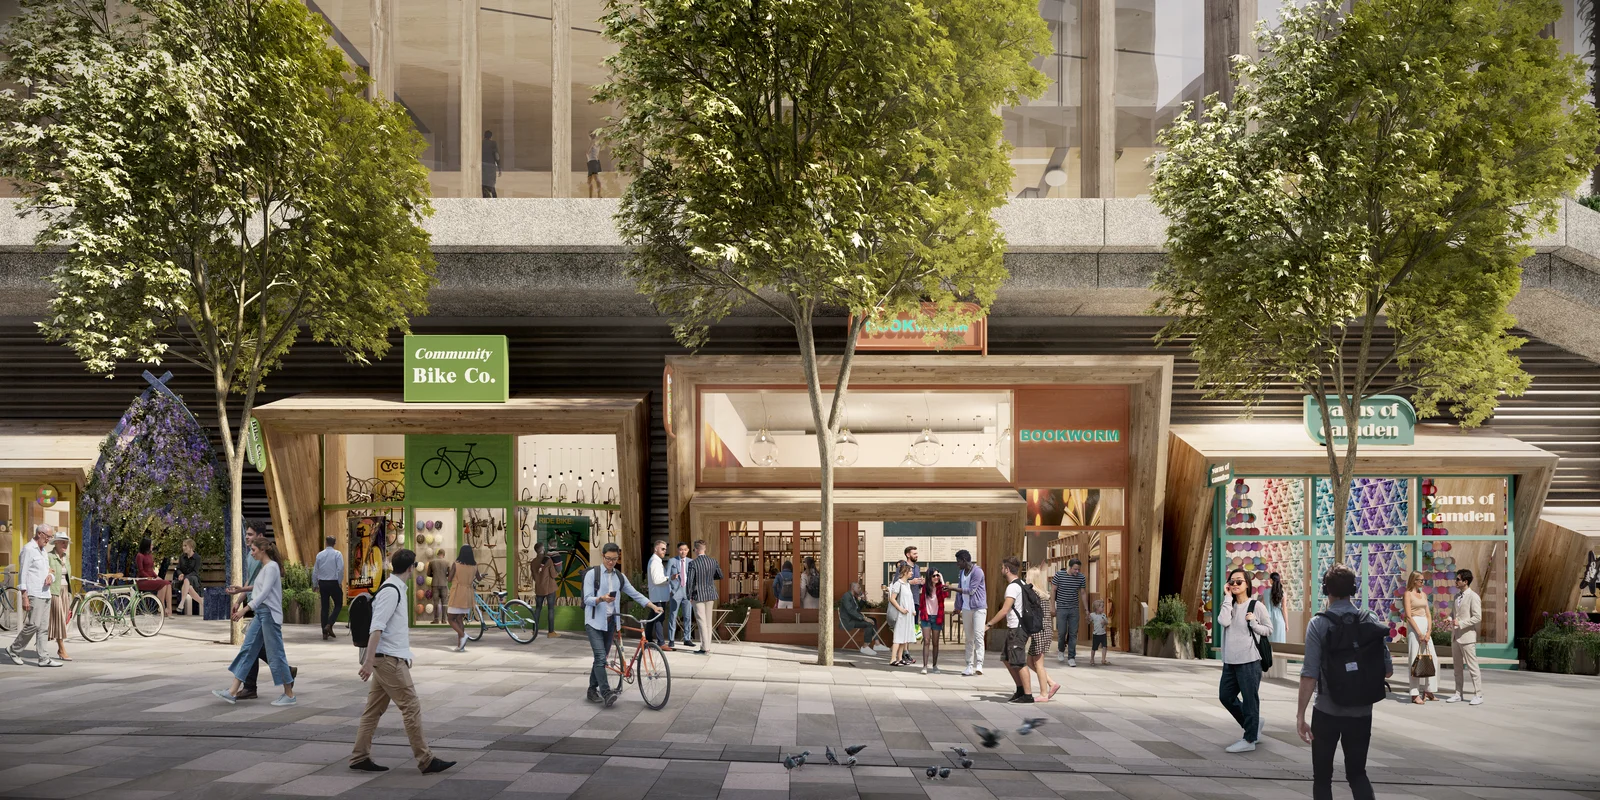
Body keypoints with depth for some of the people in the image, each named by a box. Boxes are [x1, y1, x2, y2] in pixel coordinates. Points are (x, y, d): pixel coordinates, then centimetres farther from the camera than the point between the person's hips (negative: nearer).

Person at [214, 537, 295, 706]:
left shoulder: (271, 567, -12)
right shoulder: (262, 567, 17)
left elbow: (265, 592, -21)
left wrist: (245, 609, -27)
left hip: (269, 614, -9)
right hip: (260, 613, 9)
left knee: (275, 654, -5)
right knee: (247, 650, 5)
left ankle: (289, 695, 2)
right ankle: (233, 692, 5)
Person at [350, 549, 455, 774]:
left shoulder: (394, 589, 13)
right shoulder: (391, 592, -17)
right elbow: (376, 628, -23)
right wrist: (369, 661, -28)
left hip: (388, 660, 10)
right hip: (389, 660, -10)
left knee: (374, 709, 12)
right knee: (411, 707, -6)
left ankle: (360, 758, 18)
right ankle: (426, 760, -3)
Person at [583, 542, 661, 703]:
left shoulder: (620, 576, 9)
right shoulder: (592, 574, -6)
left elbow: (635, 594, 8)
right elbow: (587, 599, -11)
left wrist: (653, 606, -2)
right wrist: (602, 598, -31)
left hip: (610, 622, 5)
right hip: (594, 622, -5)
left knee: (601, 658, 9)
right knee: (601, 658, -14)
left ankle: (593, 689, 20)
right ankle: (606, 692, -15)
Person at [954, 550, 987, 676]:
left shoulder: (977, 571, -12)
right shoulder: (962, 572, 14)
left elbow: (971, 590, -16)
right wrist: (958, 608, 16)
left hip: (978, 608, -8)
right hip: (966, 608, 8)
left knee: (978, 636, -13)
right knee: (969, 638, 6)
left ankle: (979, 664, -18)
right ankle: (970, 665, 7)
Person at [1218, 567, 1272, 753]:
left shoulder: (1256, 606, -5)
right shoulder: (1229, 605, 9)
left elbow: (1269, 630, 2)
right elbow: (1223, 621, -12)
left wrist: (1254, 623, -15)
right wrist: (1228, 597, -9)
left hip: (1249, 661, -6)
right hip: (1230, 661, 7)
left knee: (1249, 699, 0)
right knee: (1226, 696, 14)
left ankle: (1249, 739, 9)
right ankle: (1253, 724, 33)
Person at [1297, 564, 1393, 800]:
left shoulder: (1318, 623, -10)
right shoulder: (1371, 620, -1)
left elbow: (1310, 674, -16)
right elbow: (1387, 670, 1)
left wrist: (1301, 714, -11)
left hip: (1327, 711, -3)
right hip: (1362, 711, 3)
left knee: (1322, 776, 11)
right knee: (1357, 773, 16)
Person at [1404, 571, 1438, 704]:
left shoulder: (1423, 595, 16)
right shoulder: (1408, 594, -3)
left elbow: (1428, 614, 11)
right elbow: (1408, 616, -11)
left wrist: (1428, 631, -4)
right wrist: (1419, 633, -15)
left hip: (1426, 627, 7)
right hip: (1414, 627, -7)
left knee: (1430, 657, 3)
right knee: (1415, 659, -6)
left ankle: (1428, 690, 12)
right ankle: (1415, 694, -5)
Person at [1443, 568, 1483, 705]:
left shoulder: (1473, 597, -11)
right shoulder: (1457, 596, 14)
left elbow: (1477, 617, -16)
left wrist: (1460, 623, -19)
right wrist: (1450, 619, 5)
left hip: (1467, 636, -8)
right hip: (1455, 636, 8)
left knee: (1472, 666, -4)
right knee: (1457, 666, 12)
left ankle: (1478, 695, 2)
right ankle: (1458, 694, 19)